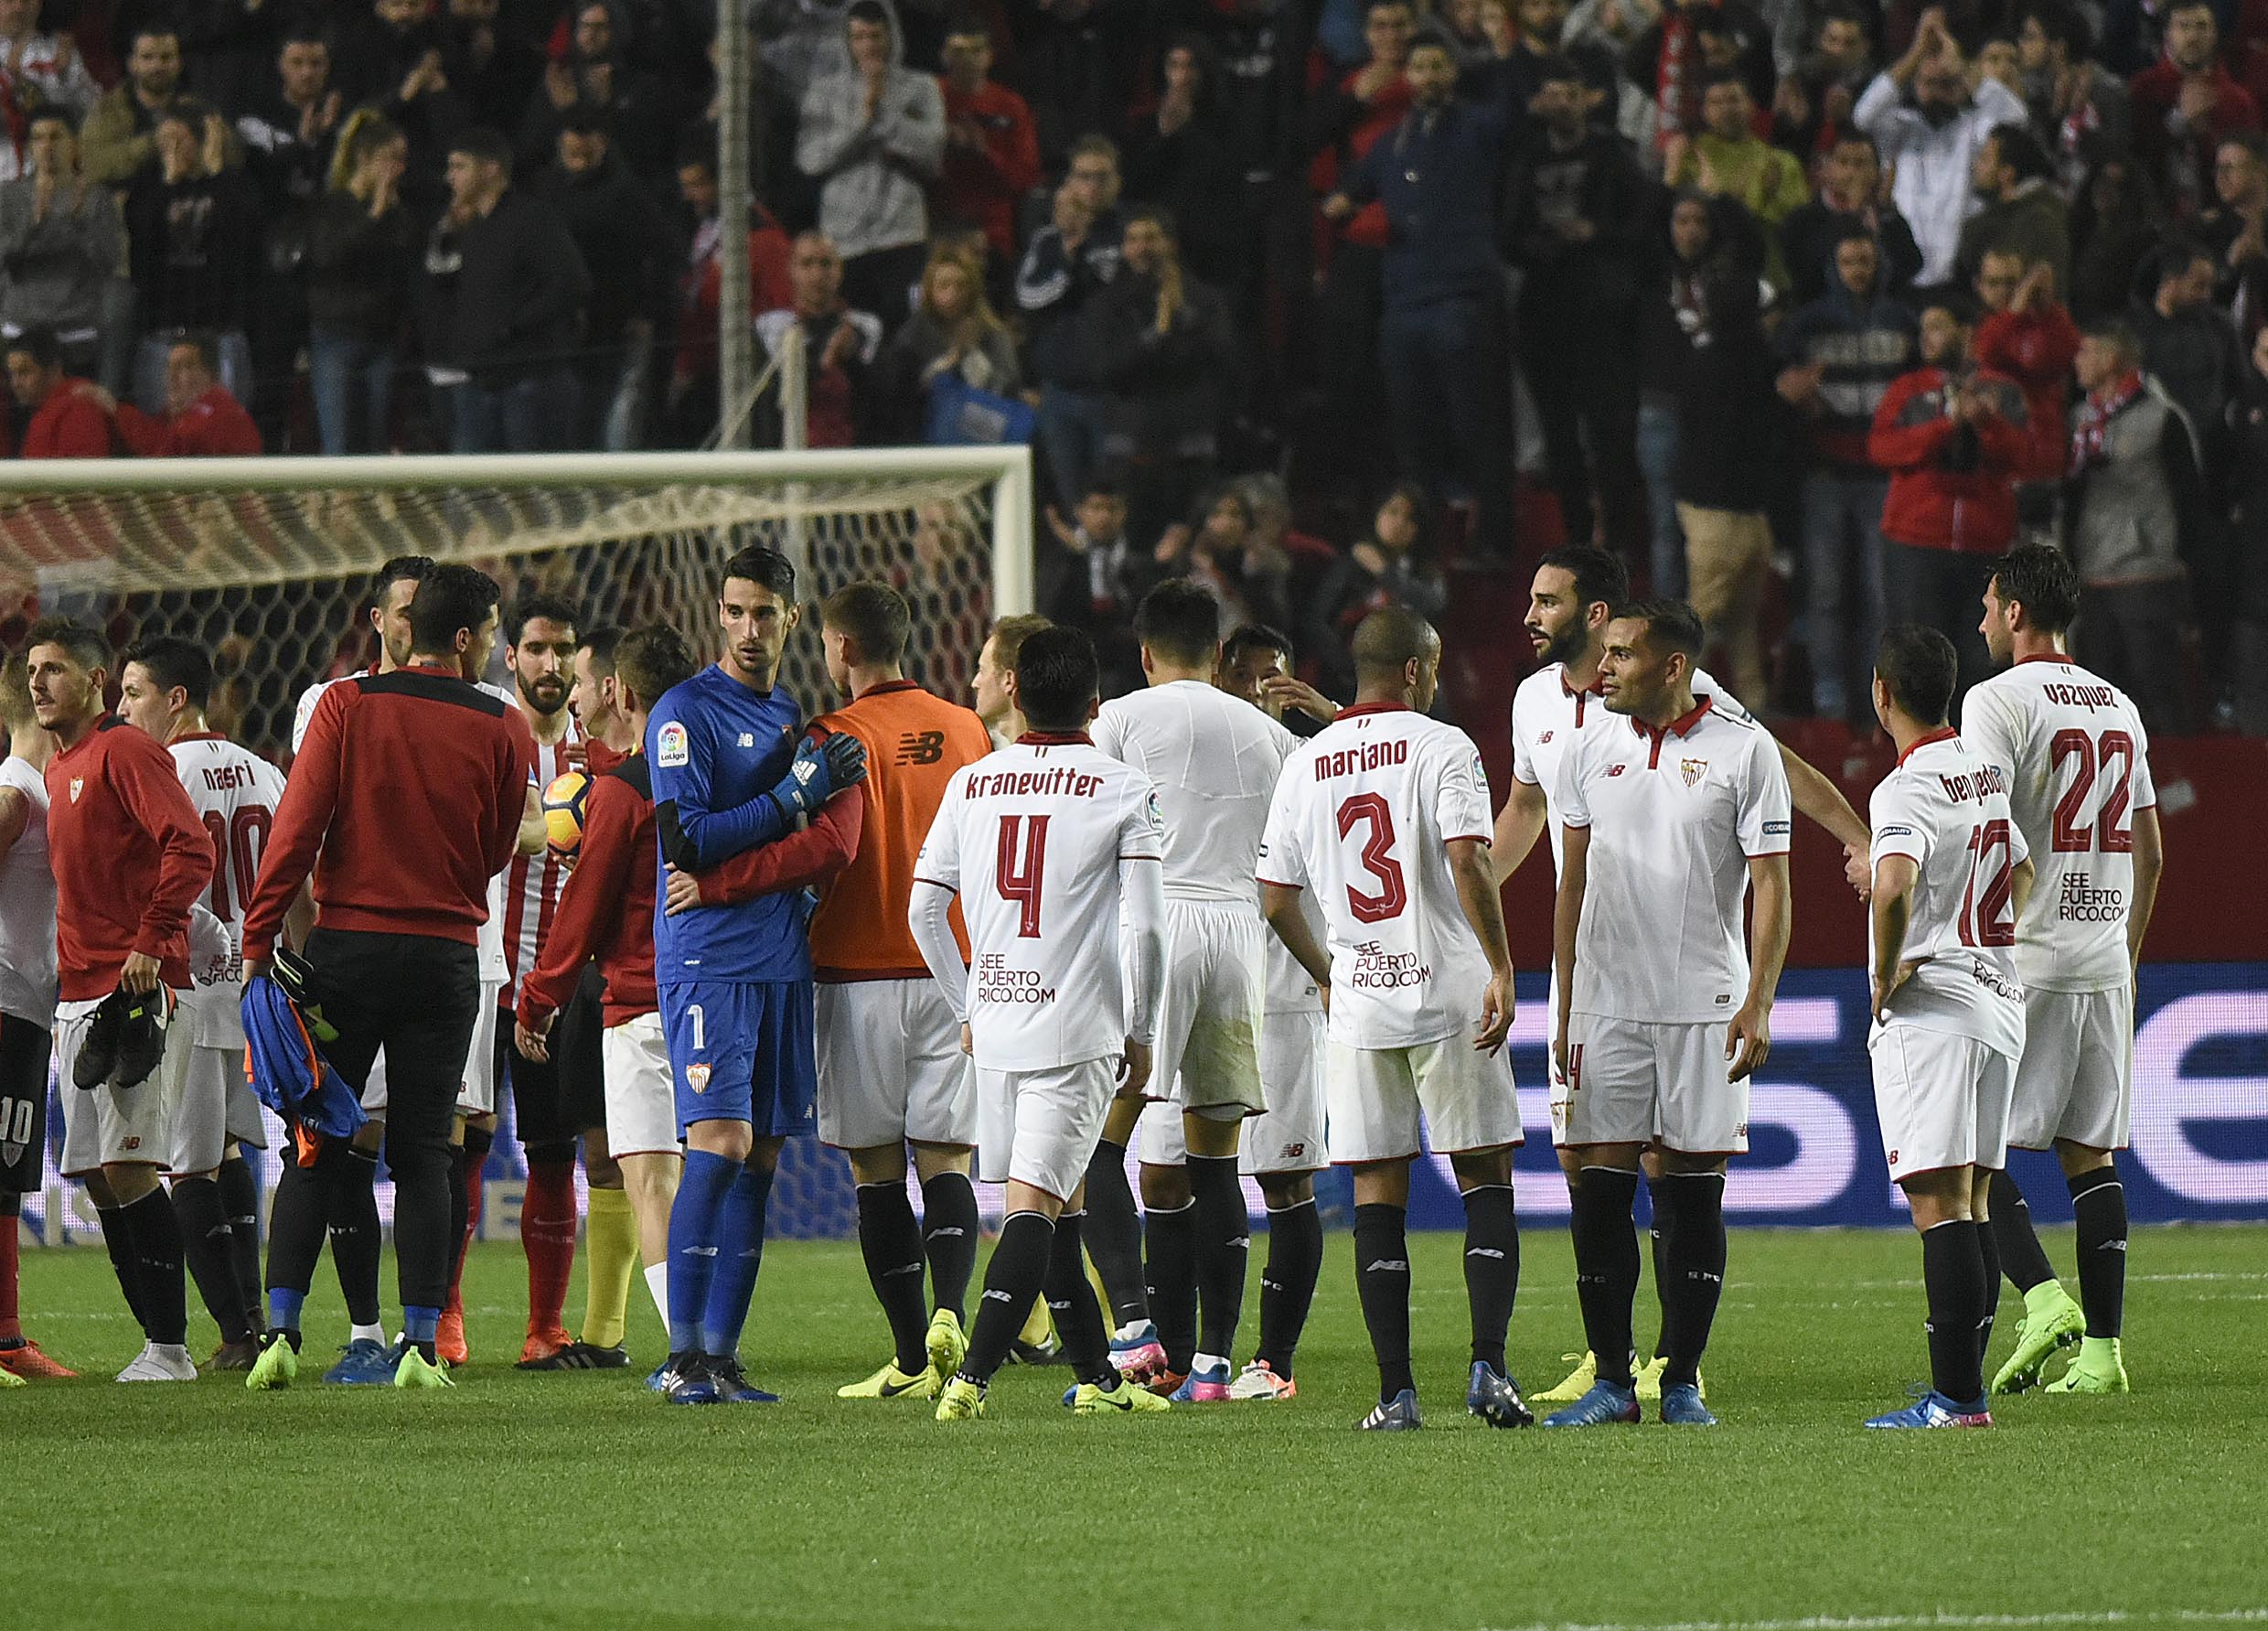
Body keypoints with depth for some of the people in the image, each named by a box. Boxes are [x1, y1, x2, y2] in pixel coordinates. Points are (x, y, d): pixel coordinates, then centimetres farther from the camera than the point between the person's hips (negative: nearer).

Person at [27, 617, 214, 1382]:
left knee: (128, 1169, -13)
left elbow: (190, 847, -18)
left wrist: (150, 944, -21)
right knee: (98, 1177, 7)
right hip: (79, 995, 10)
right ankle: (161, 1345, 11)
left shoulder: (125, 752, -8)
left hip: (137, 987, -10)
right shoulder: (59, 767, 20)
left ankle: (170, 1346, -10)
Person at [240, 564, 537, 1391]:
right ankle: (421, 1343, -1)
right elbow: (495, 854, 7)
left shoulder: (346, 705, -3)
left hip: (347, 946, 0)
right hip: (447, 952, 0)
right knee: (423, 1153, 4)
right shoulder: (502, 728, -1)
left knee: (314, 1149, 5)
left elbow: (296, 827, -8)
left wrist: (259, 941, -4)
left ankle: (280, 1330, -3)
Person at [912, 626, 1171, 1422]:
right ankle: (972, 1376, -22)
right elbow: (1142, 929, -8)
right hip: (1078, 1028, -5)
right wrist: (1140, 1035, 4)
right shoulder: (1125, 792, -4)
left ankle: (1097, 1377, 25)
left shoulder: (970, 784, 7)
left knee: (1060, 1204, 16)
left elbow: (924, 911, 9)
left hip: (993, 1025, 5)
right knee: (1035, 1206, -9)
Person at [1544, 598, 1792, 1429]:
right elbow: (1573, 887, 14)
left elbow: (1771, 887, -3)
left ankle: (1682, 1382, 7)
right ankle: (1611, 1382, 5)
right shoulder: (1592, 752, 8)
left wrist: (1758, 1004, -11)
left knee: (1694, 1196, 1)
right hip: (1609, 1006, 3)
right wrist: (1563, 1009, 10)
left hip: (1706, 1005, -3)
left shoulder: (1743, 751, -3)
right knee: (1601, 1191, -1)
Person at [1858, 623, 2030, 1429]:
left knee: (1939, 1205, -11)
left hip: (1929, 1009, -9)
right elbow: (2021, 874, 28)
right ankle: (1963, 1387, 15)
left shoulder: (1907, 789, -14)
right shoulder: (1985, 772, 13)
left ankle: (1958, 1398, -16)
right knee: (1971, 1207, 12)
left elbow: (1895, 885, -32)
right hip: (1999, 1002, 9)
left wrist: (1884, 976, -18)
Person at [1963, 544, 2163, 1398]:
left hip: (2023, 964, -7)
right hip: (2105, 961, 7)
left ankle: (2045, 1298, -17)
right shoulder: (2121, 709, 14)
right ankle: (2101, 1346, 4)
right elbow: (2148, 851, 19)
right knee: (2091, 1152, 8)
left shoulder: (2000, 701, -8)